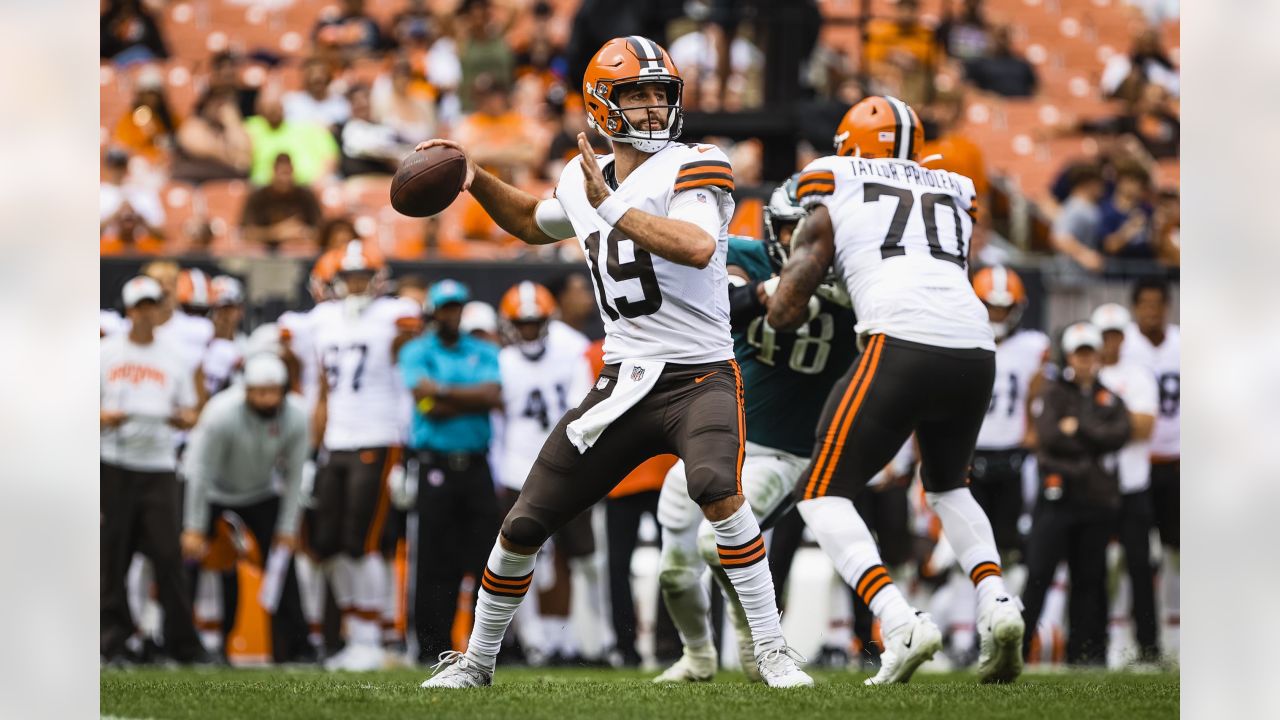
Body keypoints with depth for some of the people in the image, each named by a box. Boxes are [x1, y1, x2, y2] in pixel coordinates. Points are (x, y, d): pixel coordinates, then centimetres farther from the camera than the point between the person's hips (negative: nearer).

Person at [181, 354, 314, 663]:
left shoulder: (296, 417, -22)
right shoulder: (222, 414, -33)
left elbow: (293, 475, -9)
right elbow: (201, 473, -25)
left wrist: (287, 528, -7)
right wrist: (194, 530, -22)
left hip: (261, 492, 3)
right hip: (213, 491, -3)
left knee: (281, 565, -5)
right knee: (190, 557, -11)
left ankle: (294, 647, 0)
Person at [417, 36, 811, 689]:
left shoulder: (694, 168, -10)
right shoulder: (586, 181, 9)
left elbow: (698, 246, -31)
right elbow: (534, 224, 32)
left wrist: (612, 210, -27)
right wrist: (475, 178, 18)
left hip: (699, 378, -6)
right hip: (622, 385, 6)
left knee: (719, 492, -34)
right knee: (523, 526, 5)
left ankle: (771, 651, -23)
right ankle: (476, 660, 27)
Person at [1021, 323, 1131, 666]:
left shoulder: (1110, 399, 16)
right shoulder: (1054, 394, 6)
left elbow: (1121, 434, -3)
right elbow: (1049, 436, -11)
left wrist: (1077, 429, -9)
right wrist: (1095, 443, -7)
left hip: (1097, 499, 4)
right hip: (1058, 495, -4)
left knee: (1089, 579, 6)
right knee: (1038, 574, -9)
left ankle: (1083, 652, 11)